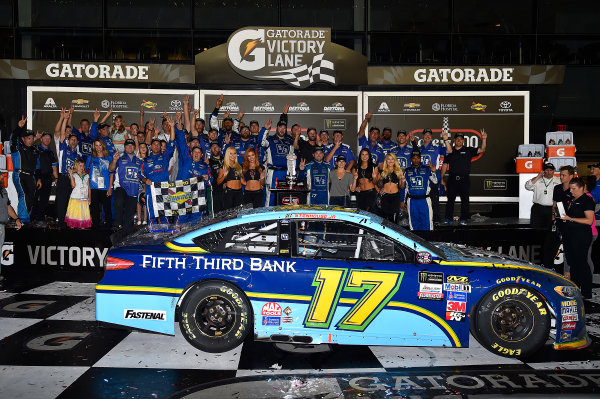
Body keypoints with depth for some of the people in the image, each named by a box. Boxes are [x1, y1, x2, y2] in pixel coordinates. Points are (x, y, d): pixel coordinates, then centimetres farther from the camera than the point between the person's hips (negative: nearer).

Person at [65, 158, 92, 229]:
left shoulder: (86, 176, 13)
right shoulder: (74, 175, 2)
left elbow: (89, 188, 14)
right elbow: (73, 185, -14)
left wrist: (89, 198, 9)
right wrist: (71, 175, -19)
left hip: (84, 199, 3)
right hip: (75, 198, -3)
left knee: (84, 213, 0)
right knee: (74, 213, -4)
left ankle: (82, 226, 4)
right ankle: (72, 225, 4)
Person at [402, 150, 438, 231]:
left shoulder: (427, 169, 6)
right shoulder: (407, 171, 11)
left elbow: (435, 181, -2)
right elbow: (404, 187, 16)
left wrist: (433, 172, -20)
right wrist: (403, 201, 13)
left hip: (424, 200, -2)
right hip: (412, 201, 2)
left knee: (427, 223, -3)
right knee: (414, 223, 7)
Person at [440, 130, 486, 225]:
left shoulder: (468, 150, 9)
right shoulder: (450, 151, 12)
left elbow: (481, 150, 0)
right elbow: (445, 165, 12)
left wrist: (484, 139, -15)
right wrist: (441, 178, 6)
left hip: (464, 179, -1)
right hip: (452, 178, 1)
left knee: (464, 199, 0)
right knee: (450, 199, 3)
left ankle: (463, 219, 5)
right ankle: (448, 219, 8)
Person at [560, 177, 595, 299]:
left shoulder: (587, 200, -8)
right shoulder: (572, 200, 17)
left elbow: (589, 220, -16)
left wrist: (570, 219, -19)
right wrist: (562, 216, 9)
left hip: (581, 236, -8)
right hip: (569, 234, 8)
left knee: (581, 263, -5)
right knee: (572, 262, 12)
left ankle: (586, 293, 4)